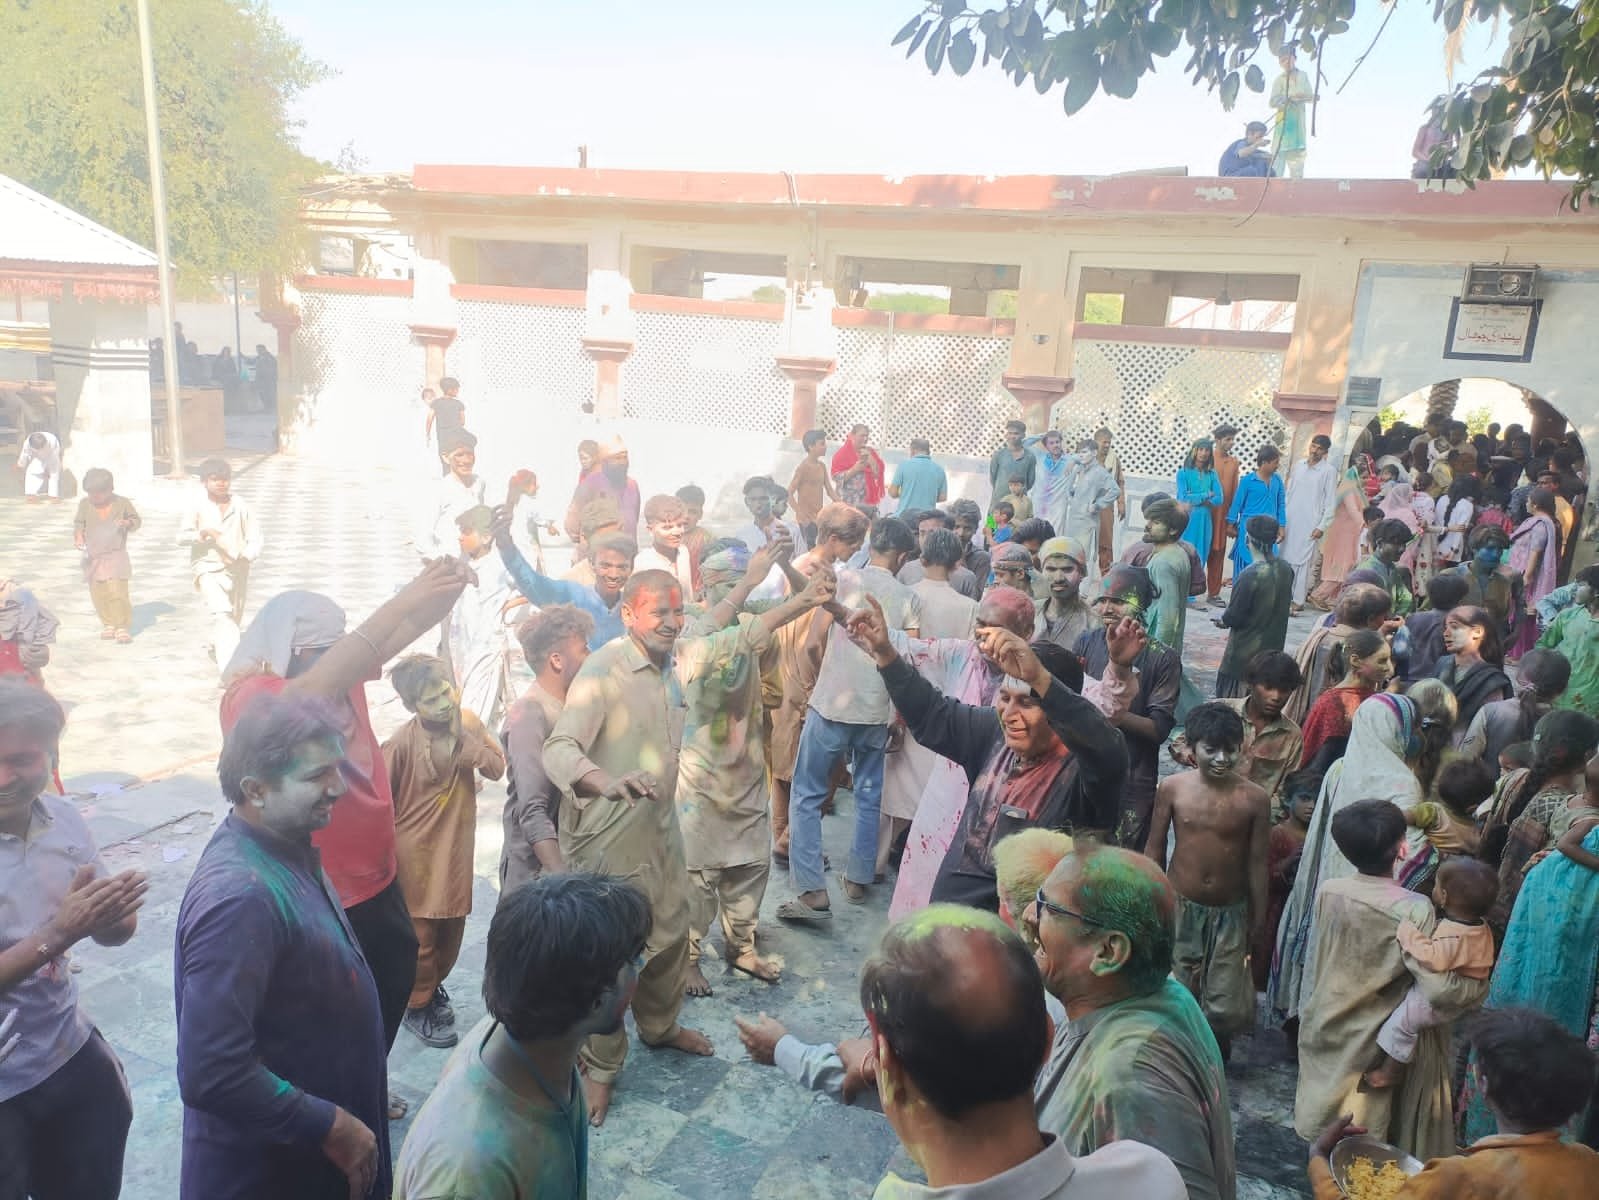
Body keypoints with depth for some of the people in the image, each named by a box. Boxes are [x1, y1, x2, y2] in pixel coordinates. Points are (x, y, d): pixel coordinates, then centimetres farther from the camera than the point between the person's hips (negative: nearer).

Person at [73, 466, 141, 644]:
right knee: (98, 593, 6)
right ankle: (109, 624, 22)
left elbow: (137, 520, 5)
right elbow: (79, 523, 8)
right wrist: (78, 536, -12)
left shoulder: (122, 503, -3)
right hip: (93, 557, 3)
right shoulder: (85, 504, 2)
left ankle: (122, 626, -4)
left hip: (115, 555, -3)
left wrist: (127, 523, -17)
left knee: (117, 591, -13)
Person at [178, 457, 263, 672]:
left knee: (234, 619, 16)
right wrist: (203, 533, -26)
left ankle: (217, 648, 46)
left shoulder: (240, 508, 3)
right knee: (222, 614, -23)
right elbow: (182, 536, -7)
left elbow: (256, 537, 1)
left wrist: (247, 556, -19)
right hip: (208, 569, -3)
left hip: (237, 571, 4)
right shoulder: (198, 507, -1)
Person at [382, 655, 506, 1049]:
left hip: (457, 845, 5)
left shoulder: (468, 721, -7)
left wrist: (465, 739, -21)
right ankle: (418, 1006, 30)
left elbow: (498, 768, -8)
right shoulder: (401, 743, -21)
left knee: (452, 928, 19)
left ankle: (434, 985, 44)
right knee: (420, 934, 9)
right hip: (416, 851, -5)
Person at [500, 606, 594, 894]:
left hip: (567, 860, 7)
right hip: (535, 874, -7)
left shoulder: (567, 707, 6)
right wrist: (563, 880, -29)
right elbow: (532, 813, -24)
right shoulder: (529, 714, -19)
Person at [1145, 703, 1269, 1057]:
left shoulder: (1255, 798, -12)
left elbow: (1257, 862, -3)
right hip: (1179, 907, 0)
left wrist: (1258, 918, 2)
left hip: (1231, 912, 0)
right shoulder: (1172, 788, -11)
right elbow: (1154, 849, -1)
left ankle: (1215, 1050, 37)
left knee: (1226, 1009, 5)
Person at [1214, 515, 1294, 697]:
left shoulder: (1250, 576, -24)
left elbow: (1233, 618, -18)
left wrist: (1220, 618, 5)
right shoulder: (1286, 569, -2)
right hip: (1274, 649, 7)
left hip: (1245, 655, -7)